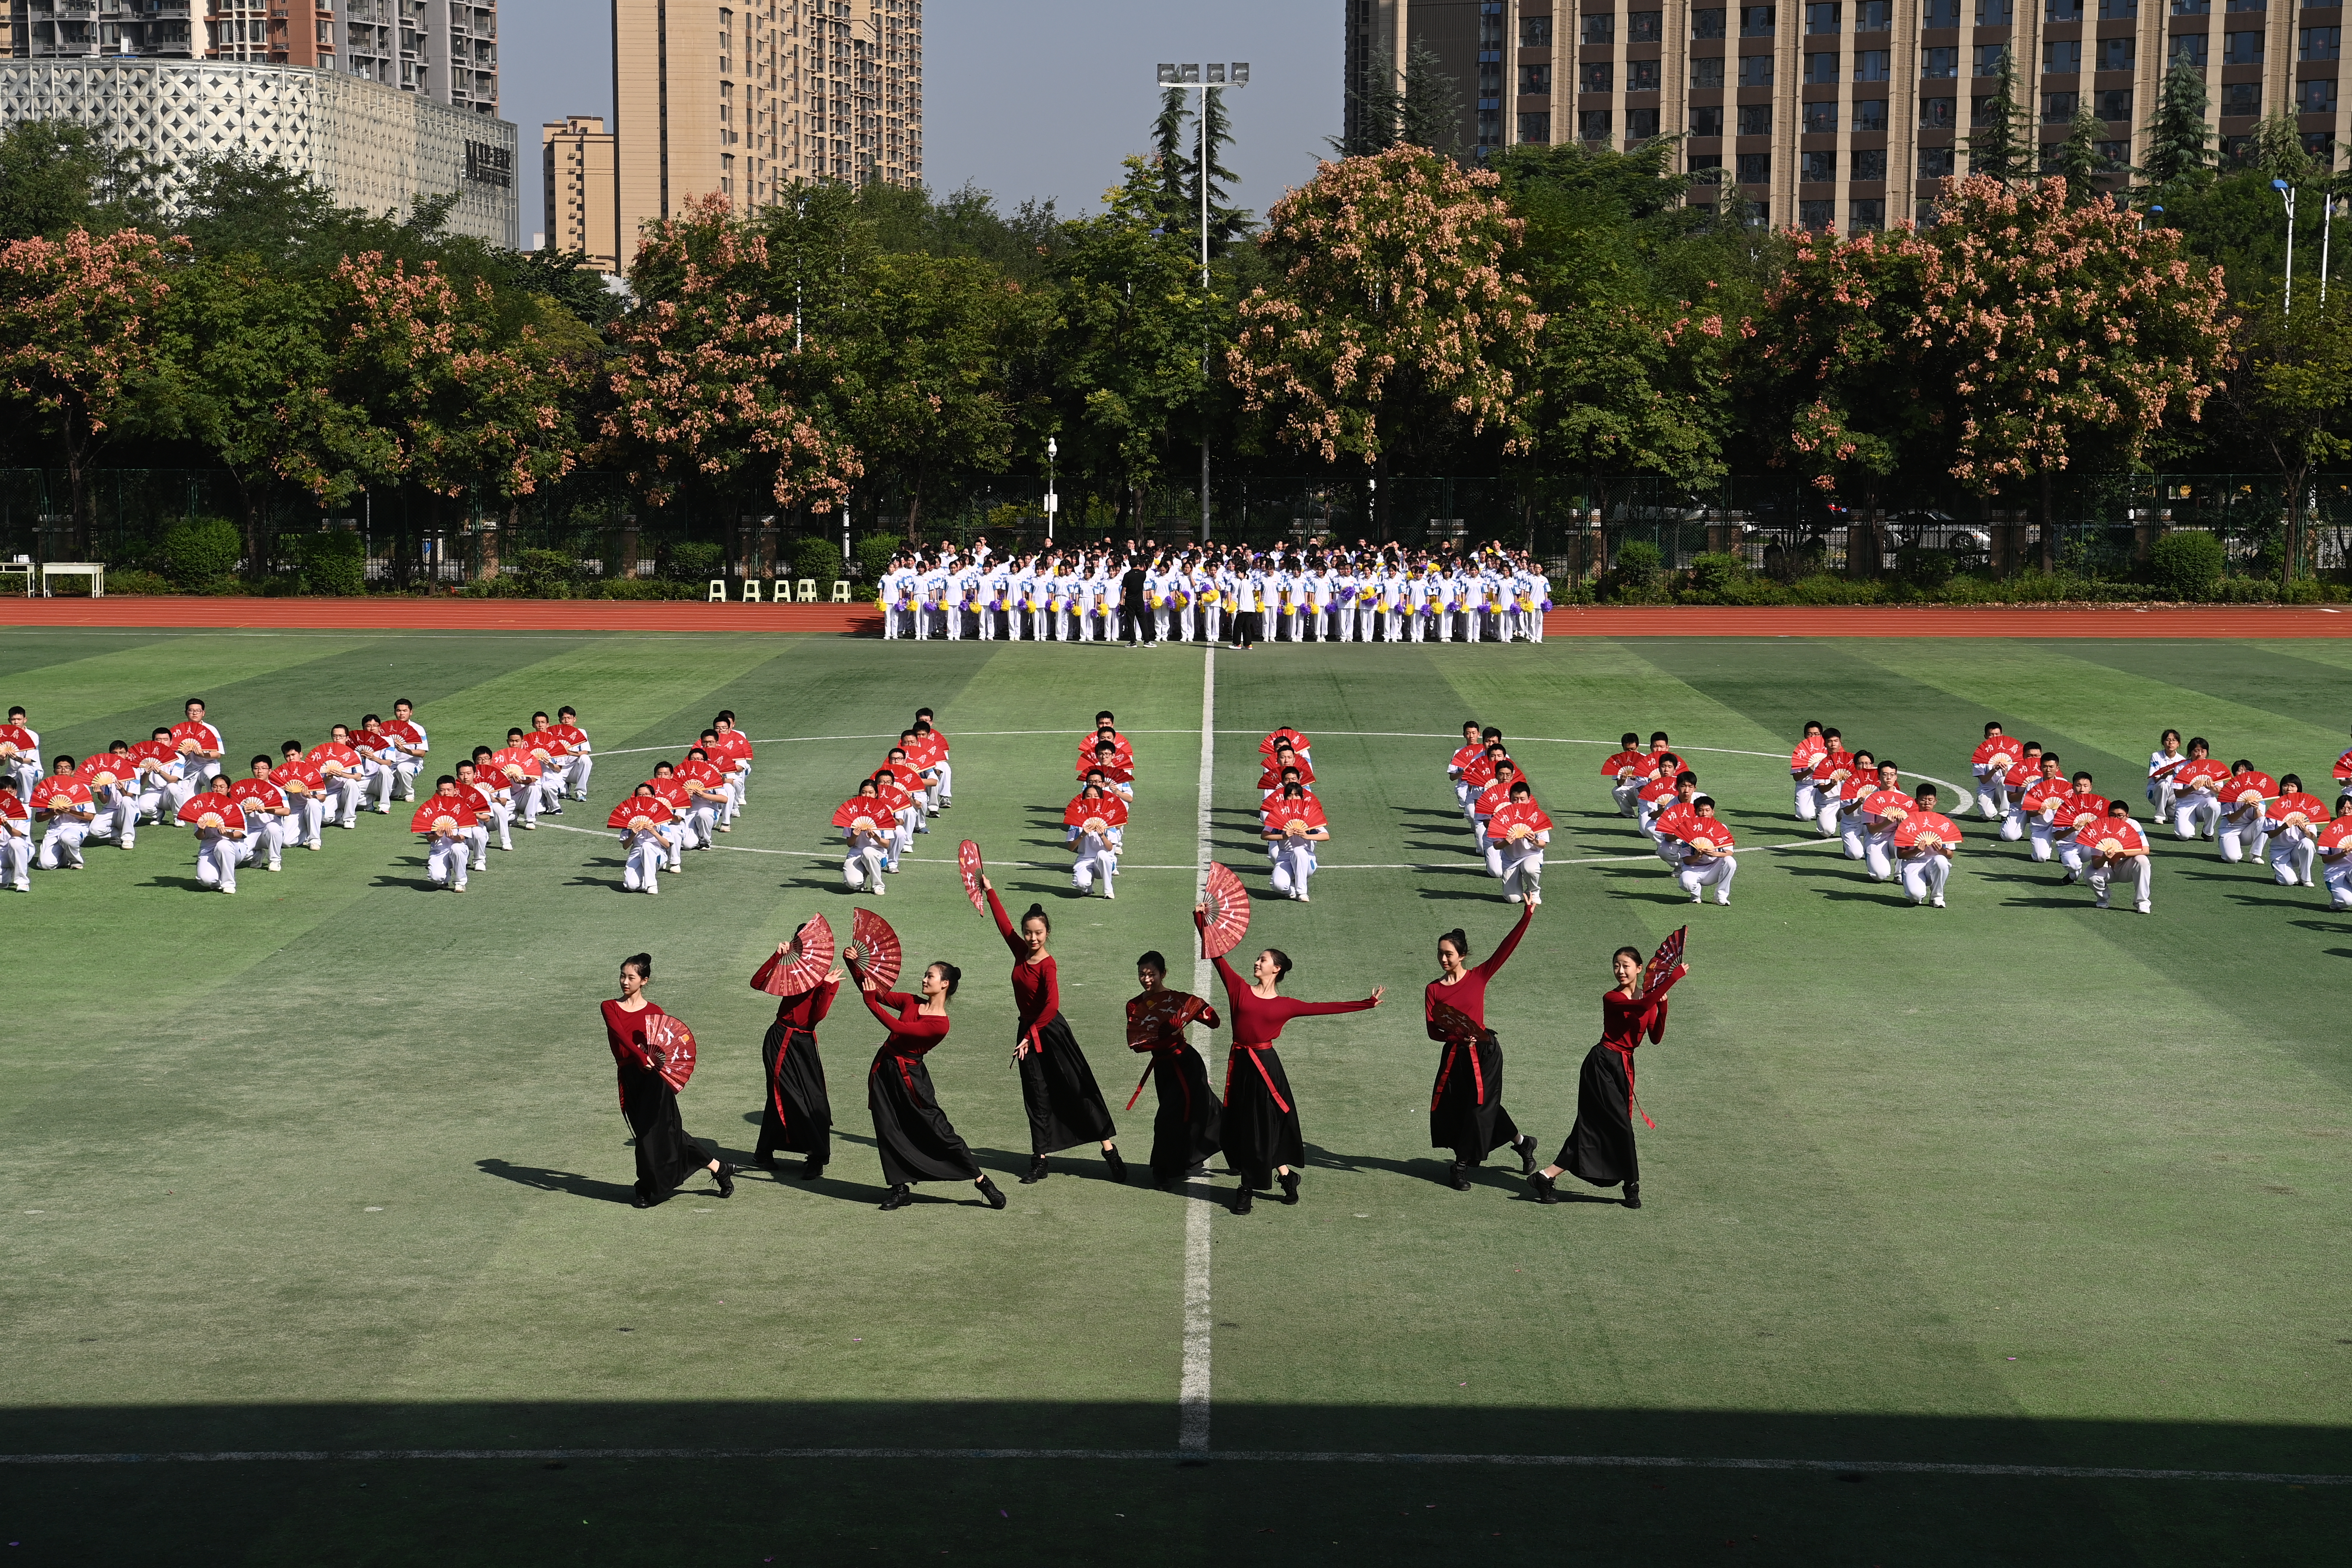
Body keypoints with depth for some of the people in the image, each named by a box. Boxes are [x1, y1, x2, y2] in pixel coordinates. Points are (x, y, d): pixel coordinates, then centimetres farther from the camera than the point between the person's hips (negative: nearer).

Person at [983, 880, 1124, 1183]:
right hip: (1028, 1030, 7)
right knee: (1037, 1098, 8)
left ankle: (1110, 1150, 1)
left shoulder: (1048, 965, -18)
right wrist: (990, 891, 16)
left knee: (1080, 1089, -3)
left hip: (1050, 1030, -7)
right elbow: (1004, 924, 12)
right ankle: (1039, 1161, 11)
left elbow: (1052, 1004, -29)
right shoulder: (1021, 953, 1)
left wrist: (1031, 1035, -26)